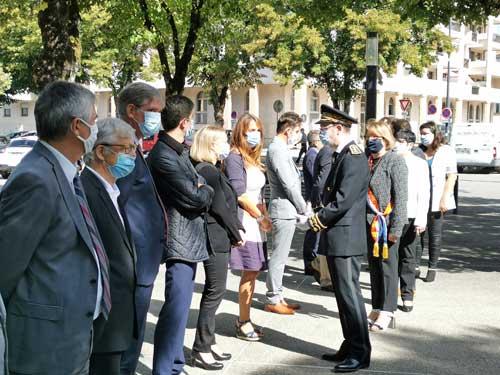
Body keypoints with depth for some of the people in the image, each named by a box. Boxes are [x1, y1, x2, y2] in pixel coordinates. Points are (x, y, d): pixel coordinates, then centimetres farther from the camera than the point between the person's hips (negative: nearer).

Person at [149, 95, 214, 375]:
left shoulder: (180, 151, 14)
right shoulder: (163, 155, -17)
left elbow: (200, 185, 15)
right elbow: (194, 197, -19)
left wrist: (201, 192, -5)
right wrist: (206, 192, 0)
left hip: (190, 239, 10)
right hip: (180, 239, -10)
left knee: (180, 305, 17)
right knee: (177, 307, -7)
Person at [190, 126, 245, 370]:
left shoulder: (208, 170, 14)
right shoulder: (208, 171, -16)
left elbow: (227, 202, 13)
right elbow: (220, 208, -17)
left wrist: (235, 232, 5)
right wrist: (237, 235, -8)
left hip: (217, 239, 10)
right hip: (216, 238, -10)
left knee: (214, 291, 15)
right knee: (215, 292, -4)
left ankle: (208, 343, 24)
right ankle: (200, 350, 5)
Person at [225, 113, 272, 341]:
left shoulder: (254, 159, 17)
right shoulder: (235, 158, -10)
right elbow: (240, 195, -16)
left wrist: (265, 216, 5)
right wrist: (261, 218, -9)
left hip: (256, 224, 8)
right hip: (245, 222, -8)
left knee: (253, 272, 10)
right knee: (249, 272, -6)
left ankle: (244, 320, 20)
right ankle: (243, 324, 4)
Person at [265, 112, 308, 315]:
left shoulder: (279, 149, 15)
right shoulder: (277, 150, -16)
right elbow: (289, 185, -17)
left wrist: (300, 206, 9)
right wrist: (303, 208, -8)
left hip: (287, 211, 10)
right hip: (284, 210, -10)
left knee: (280, 257, 15)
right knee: (279, 257, -2)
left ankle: (277, 296, 23)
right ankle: (273, 300, 6)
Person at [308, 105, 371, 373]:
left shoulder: (353, 157, -16)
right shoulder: (342, 155, 15)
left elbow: (343, 200, -22)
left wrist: (319, 219, -10)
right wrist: (321, 217, 5)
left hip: (345, 239, -10)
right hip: (336, 239, 10)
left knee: (350, 295, -3)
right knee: (343, 295, 15)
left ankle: (360, 353, 6)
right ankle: (350, 347, 25)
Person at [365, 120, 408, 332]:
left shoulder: (395, 161, -8)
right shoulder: (368, 161, 12)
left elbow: (400, 197, -12)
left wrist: (395, 228, -17)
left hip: (386, 222, -7)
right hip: (369, 222, 7)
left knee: (387, 266, 1)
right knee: (374, 266, 12)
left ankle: (387, 312, 9)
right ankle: (377, 309, 22)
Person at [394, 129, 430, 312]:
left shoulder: (419, 164, 0)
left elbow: (424, 194, -3)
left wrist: (421, 220, -10)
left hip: (409, 217, -2)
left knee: (408, 257, 4)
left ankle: (407, 295, 11)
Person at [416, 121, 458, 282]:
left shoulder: (446, 151, 0)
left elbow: (452, 176, -4)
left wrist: (445, 198, -13)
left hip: (436, 201, -3)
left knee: (435, 235, 4)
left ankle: (432, 268, 13)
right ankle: (415, 266, 9)